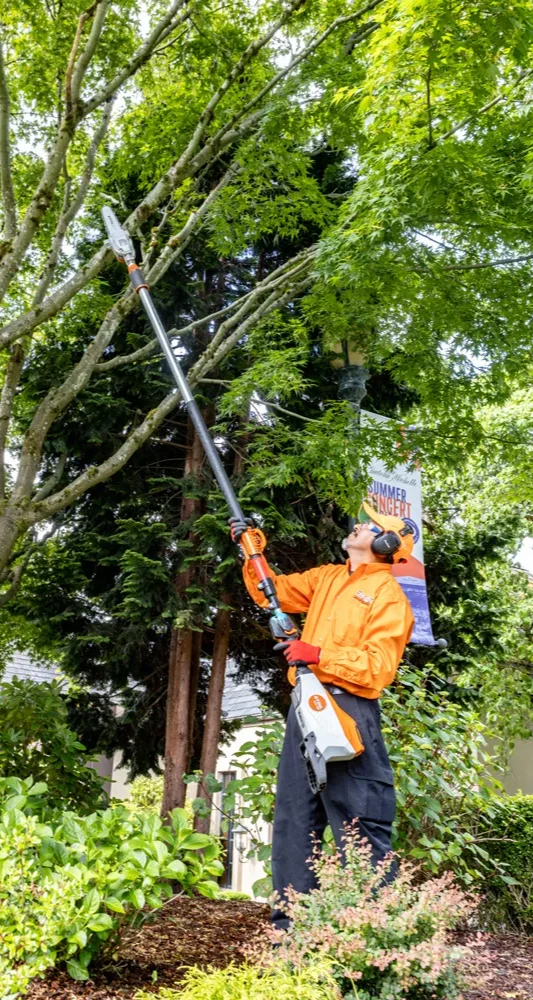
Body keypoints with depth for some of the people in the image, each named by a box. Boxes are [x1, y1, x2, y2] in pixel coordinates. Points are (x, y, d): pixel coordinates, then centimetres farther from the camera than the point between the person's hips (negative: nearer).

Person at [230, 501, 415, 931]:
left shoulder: (388, 595, -6)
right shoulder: (327, 578, 17)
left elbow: (379, 667, -16)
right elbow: (273, 592, 20)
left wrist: (320, 655, -20)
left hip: (349, 711, -8)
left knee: (360, 823, -4)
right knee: (294, 816, 11)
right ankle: (290, 920, 21)